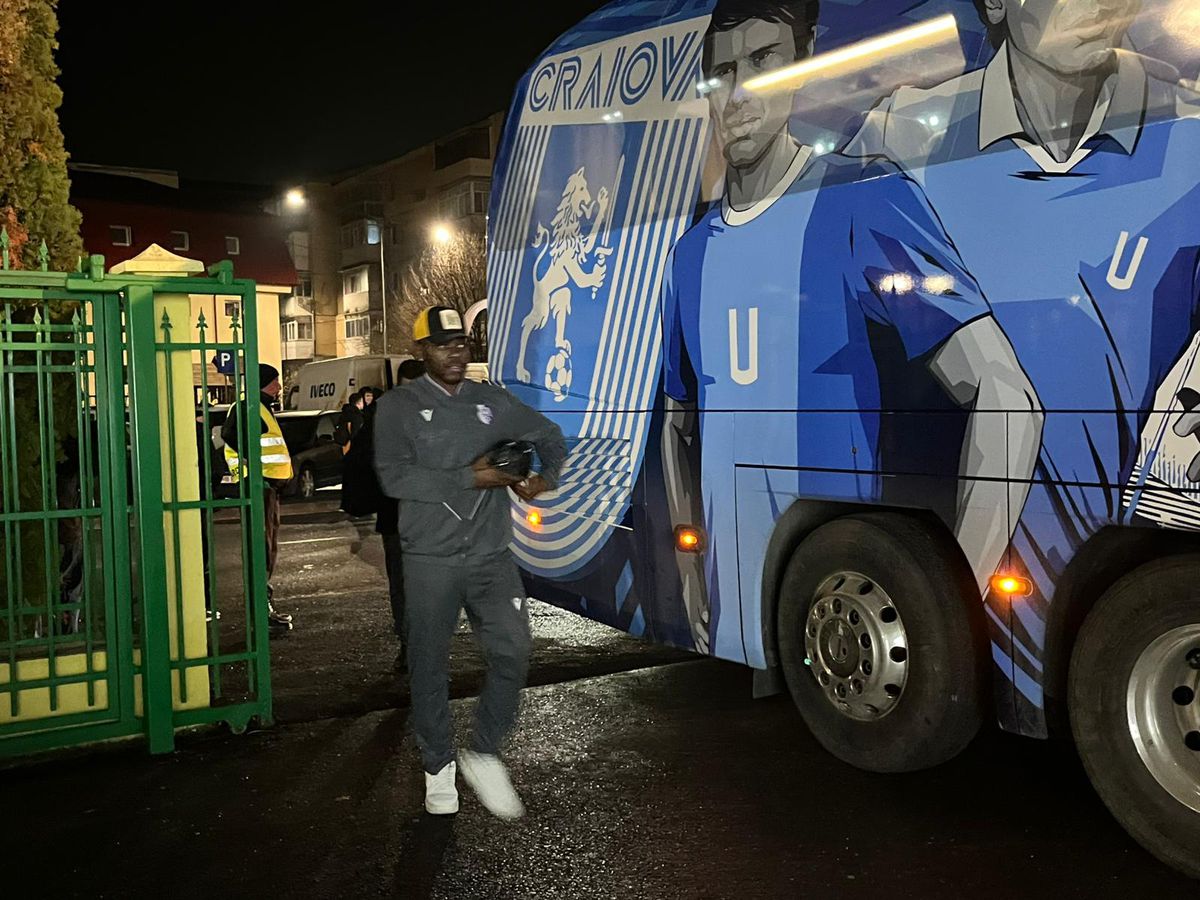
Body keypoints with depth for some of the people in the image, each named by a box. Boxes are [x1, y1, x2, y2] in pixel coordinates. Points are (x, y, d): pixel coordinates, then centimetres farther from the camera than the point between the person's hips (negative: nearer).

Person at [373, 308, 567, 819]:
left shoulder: (493, 402, 10)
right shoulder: (399, 406, -1)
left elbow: (550, 437, 22)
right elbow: (395, 478, -14)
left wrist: (546, 478, 1)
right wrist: (471, 478, -18)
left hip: (492, 556, 3)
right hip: (430, 560, -2)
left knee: (512, 653, -4)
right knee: (429, 666, 7)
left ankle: (483, 755, 16)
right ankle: (438, 767, 25)